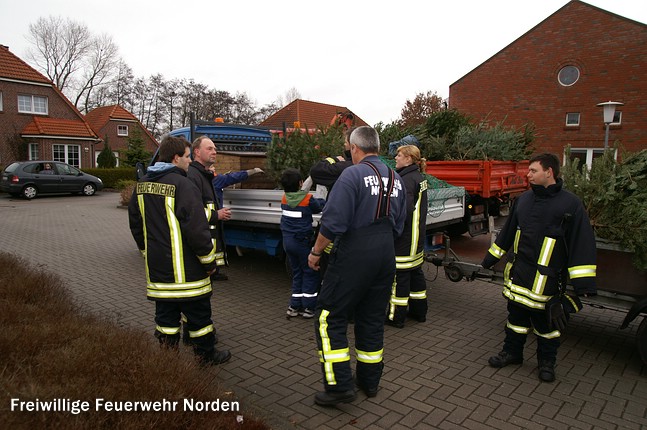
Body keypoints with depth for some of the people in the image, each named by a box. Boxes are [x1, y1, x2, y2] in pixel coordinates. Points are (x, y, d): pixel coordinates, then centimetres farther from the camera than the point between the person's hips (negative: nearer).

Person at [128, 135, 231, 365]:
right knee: (198, 312, 8)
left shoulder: (142, 184, 8)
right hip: (185, 268, -7)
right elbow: (197, 229, -21)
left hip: (157, 267, 7)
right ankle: (207, 355, 22)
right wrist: (209, 260, -11)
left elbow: (135, 224, 17)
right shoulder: (183, 185, -19)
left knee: (166, 313, 16)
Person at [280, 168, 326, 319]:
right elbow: (320, 206, 1)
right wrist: (325, 200, 18)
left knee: (297, 272, 16)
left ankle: (295, 306, 18)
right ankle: (308, 307, 6)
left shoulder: (284, 198, 2)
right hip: (302, 241, -6)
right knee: (310, 273, 6)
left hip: (287, 241, 6)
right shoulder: (308, 199, -13)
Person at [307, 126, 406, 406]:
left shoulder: (353, 174, -12)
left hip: (353, 257, -7)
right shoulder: (395, 179, 11)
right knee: (373, 318, 17)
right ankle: (369, 381, 29)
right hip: (385, 257, 8)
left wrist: (316, 252, -6)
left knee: (329, 318, 3)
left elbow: (333, 222, -19)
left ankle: (340, 386, 4)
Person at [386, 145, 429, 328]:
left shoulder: (406, 179, -18)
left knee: (400, 274, -2)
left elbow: (405, 210, -25)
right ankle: (419, 311, 30)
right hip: (417, 236, 10)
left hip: (404, 237, -10)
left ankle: (396, 316, 6)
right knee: (415, 271, 18)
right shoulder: (419, 178, 13)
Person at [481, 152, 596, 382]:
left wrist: (583, 283, -17)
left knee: (545, 320, 9)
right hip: (517, 272, 5)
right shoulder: (524, 199, 8)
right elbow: (507, 232, 17)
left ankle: (547, 361, 28)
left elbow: (582, 242, -11)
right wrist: (489, 260, 21)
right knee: (516, 313, 14)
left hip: (546, 277, -5)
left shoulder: (571, 204, -9)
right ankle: (512, 351, 31)